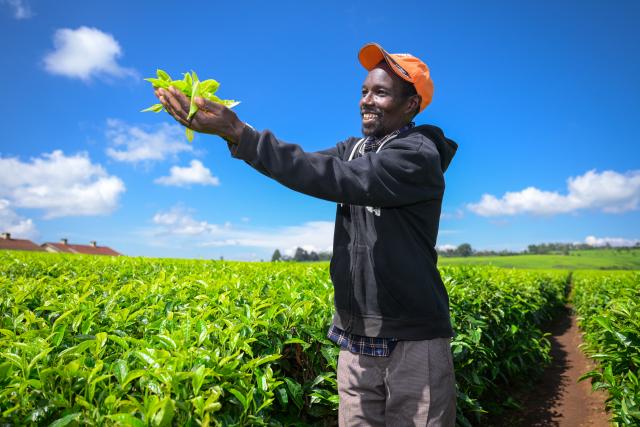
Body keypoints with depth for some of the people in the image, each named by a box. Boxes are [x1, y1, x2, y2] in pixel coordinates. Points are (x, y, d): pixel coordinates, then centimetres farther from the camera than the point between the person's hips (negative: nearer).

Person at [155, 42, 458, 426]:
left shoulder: (419, 156, -15)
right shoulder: (354, 149, 11)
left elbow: (330, 178, -27)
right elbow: (306, 165, -5)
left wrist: (240, 134, -29)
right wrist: (228, 132, -18)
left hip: (413, 341, -6)